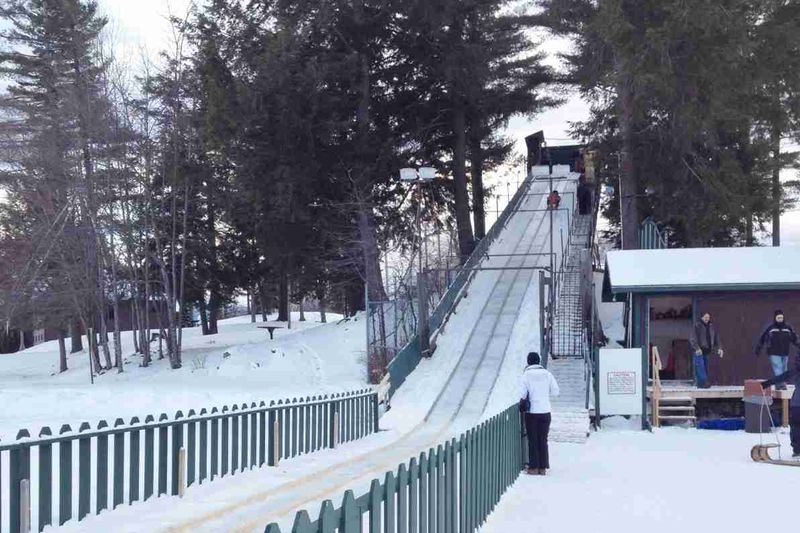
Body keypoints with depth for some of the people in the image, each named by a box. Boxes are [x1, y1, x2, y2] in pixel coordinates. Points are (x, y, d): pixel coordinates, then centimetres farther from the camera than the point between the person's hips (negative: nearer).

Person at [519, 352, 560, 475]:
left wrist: (521, 402, 10)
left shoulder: (526, 374, -7)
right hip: (545, 411, 2)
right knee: (543, 439, 9)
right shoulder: (547, 374, 0)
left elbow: (522, 394, -10)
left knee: (533, 440, 5)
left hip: (531, 411, -2)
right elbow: (555, 391, 3)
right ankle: (543, 467, 9)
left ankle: (534, 467, 4)